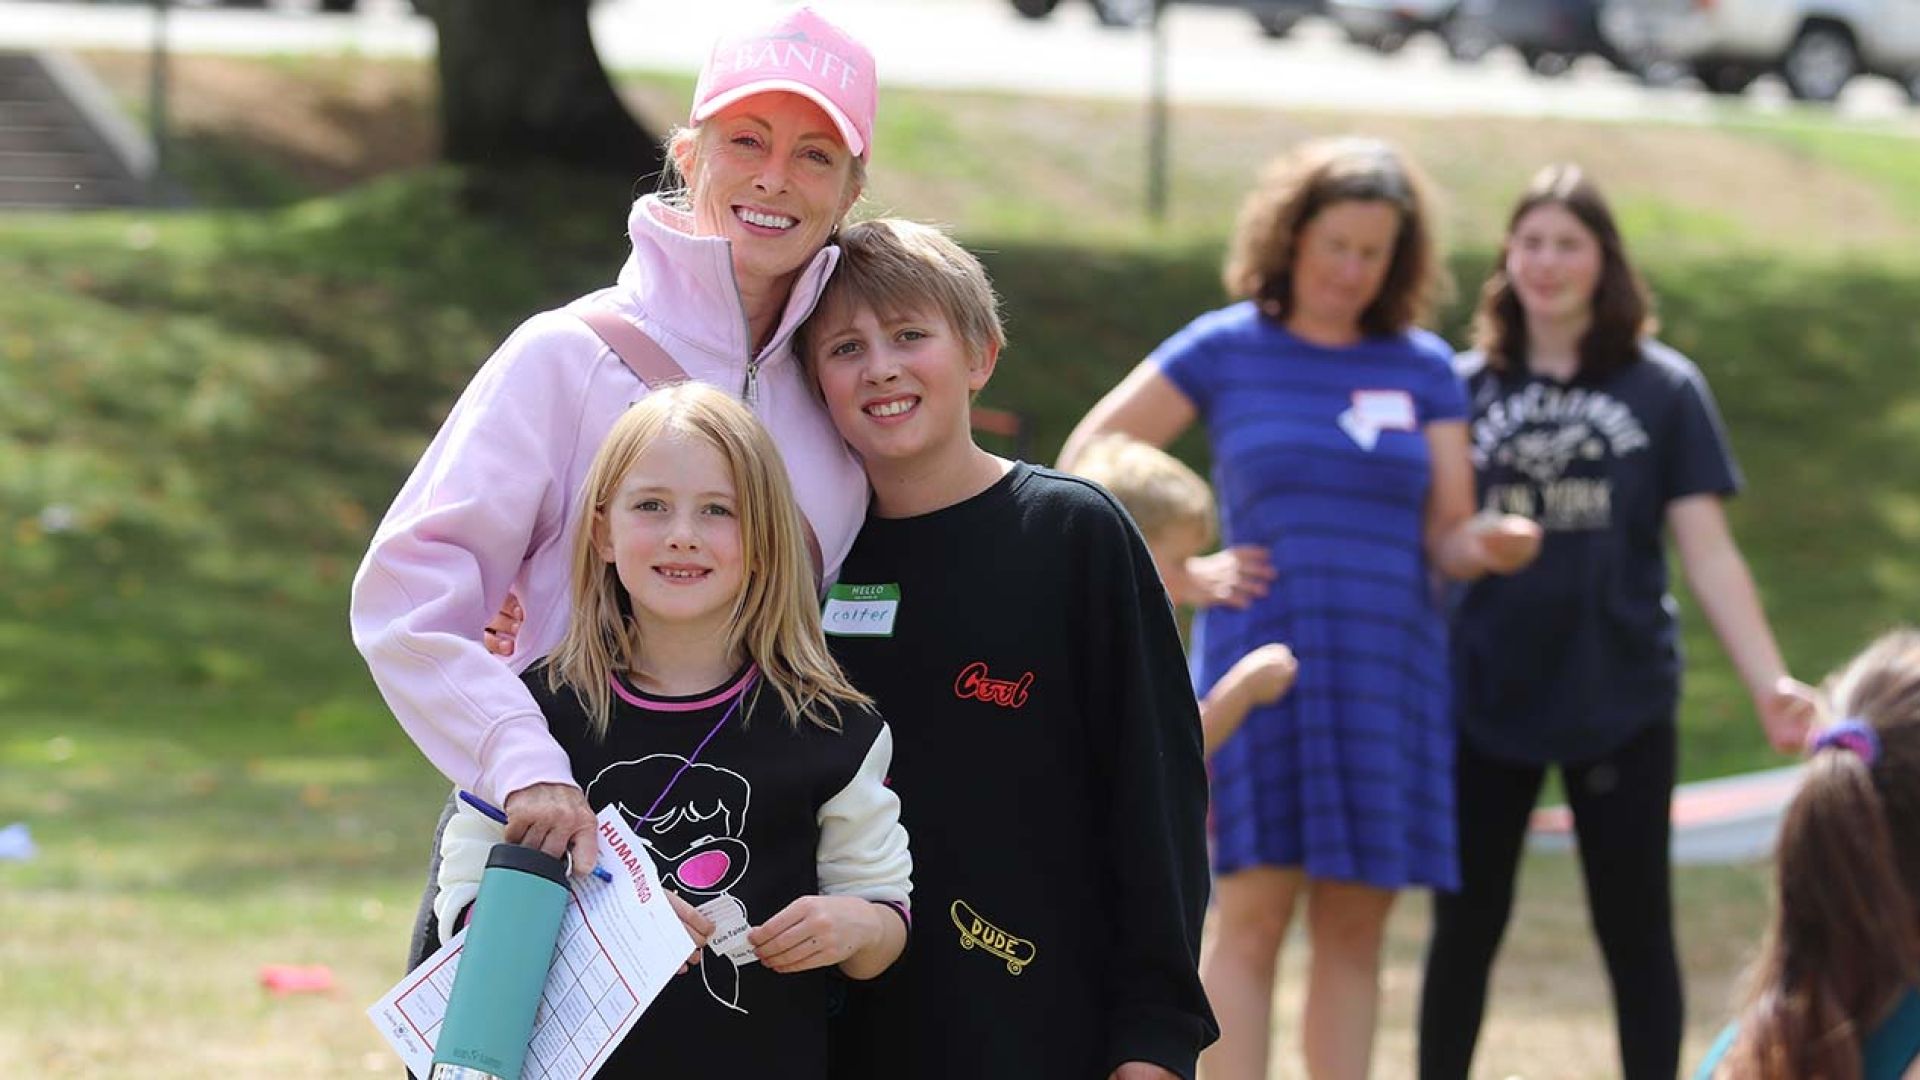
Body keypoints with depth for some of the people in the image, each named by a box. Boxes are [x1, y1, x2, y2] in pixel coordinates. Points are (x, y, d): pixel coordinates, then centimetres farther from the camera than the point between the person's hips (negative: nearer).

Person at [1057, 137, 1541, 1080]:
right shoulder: (1227, 349, 4)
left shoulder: (1422, 368, 10)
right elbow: (1090, 456, 9)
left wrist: (1494, 544, -14)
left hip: (1388, 669, 3)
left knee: (1355, 923, 2)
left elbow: (1448, 540, 8)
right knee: (1254, 910, -9)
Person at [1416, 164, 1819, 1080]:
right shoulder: (1462, 388, 3)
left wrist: (1769, 681, -13)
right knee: (1464, 929, 8)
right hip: (1484, 697, 1)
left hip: (1620, 700, -1)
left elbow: (1707, 551, -3)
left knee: (1636, 931, 6)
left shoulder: (1663, 390, -1)